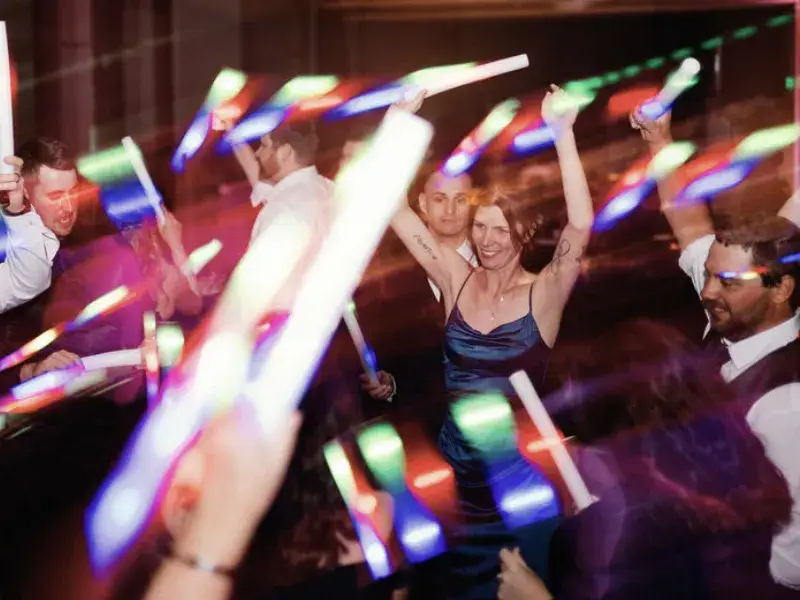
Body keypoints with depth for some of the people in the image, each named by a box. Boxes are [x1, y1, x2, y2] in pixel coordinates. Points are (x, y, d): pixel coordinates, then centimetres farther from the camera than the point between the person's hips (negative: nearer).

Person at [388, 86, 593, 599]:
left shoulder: (545, 294, -10)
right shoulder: (456, 279, -2)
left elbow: (581, 225, -26)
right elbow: (393, 206, -6)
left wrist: (563, 134, -33)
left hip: (521, 475, -3)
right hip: (456, 470, 3)